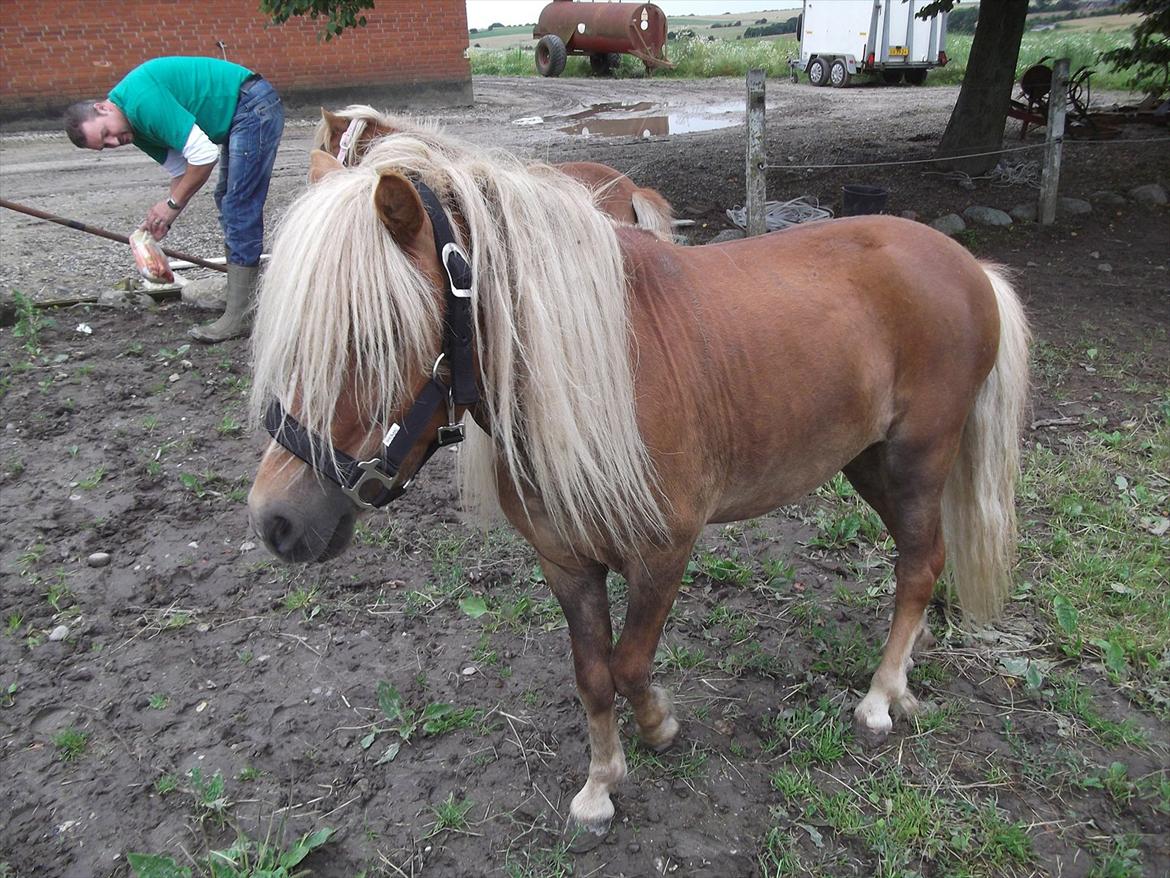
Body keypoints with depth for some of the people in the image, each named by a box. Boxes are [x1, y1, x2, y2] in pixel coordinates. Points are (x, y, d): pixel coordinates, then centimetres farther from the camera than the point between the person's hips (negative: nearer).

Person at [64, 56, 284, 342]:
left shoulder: (141, 99, -21)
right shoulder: (137, 127, 9)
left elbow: (203, 154, -23)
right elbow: (181, 170, 14)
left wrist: (173, 204, -12)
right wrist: (162, 220, 3)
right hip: (240, 116, 11)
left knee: (239, 208, -12)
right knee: (227, 200, 18)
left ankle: (239, 317, -11)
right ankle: (237, 287, 28)